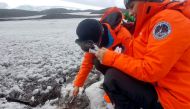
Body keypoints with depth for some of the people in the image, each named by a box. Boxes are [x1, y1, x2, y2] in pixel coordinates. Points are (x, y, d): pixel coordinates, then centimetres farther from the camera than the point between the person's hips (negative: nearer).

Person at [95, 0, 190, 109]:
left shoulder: (169, 19, -18)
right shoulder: (152, 21, 12)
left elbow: (150, 71, -24)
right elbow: (144, 64, 8)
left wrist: (112, 58, -15)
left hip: (174, 100, -10)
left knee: (113, 77, -17)